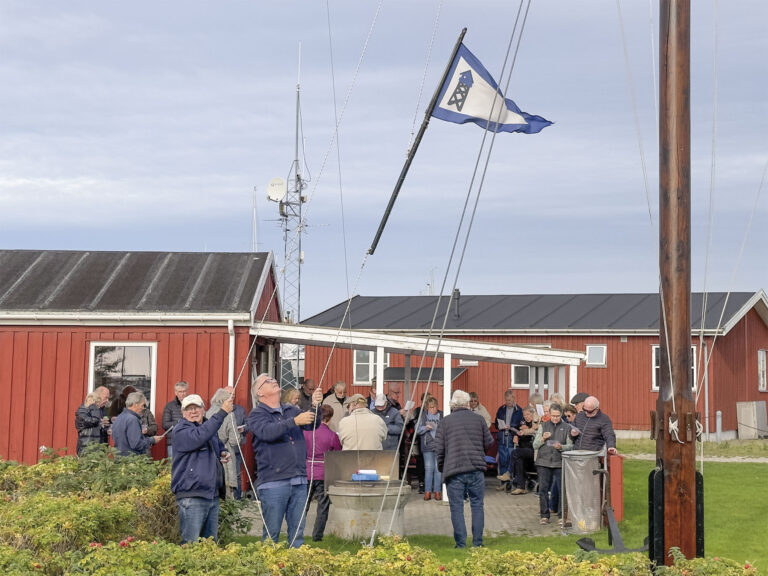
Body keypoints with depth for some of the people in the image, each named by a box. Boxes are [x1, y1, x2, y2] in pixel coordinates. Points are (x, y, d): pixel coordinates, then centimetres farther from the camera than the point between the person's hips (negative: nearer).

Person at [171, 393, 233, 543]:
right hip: (191, 495, -8)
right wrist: (222, 412, -30)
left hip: (213, 494, 8)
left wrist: (224, 453, 13)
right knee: (191, 544, -9)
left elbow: (218, 446, 38)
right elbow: (199, 436, -29)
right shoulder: (180, 430, -8)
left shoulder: (210, 428, 18)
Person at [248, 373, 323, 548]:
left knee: (297, 531, 9)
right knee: (271, 533, -1)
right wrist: (294, 421, -26)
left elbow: (312, 425, 6)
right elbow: (267, 432, -19)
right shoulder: (257, 414, 0)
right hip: (273, 482, -5)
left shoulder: (291, 410, 17)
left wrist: (315, 406, -13)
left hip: (299, 481, 5)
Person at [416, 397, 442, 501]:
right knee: (428, 468, -2)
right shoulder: (423, 415, 9)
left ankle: (437, 491, 5)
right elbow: (417, 430, 5)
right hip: (427, 446, 0)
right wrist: (426, 428, -12)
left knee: (438, 468, -1)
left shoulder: (442, 416, 8)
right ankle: (427, 491, 2)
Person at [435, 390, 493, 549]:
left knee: (457, 507, 2)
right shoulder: (478, 419, 6)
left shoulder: (446, 421, 2)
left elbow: (438, 448, 1)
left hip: (454, 470, -1)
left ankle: (461, 543, 0)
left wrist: (441, 467, 14)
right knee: (477, 505, 10)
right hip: (476, 469, 1)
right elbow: (489, 442, 10)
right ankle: (477, 542, 9)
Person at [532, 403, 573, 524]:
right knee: (543, 488, -4)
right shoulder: (543, 426, 12)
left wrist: (561, 447, -16)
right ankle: (544, 515, 1)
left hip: (560, 463, 0)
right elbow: (535, 445, 9)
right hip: (544, 462, 1)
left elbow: (571, 446, 3)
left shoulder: (566, 428, 8)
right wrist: (542, 439, -10)